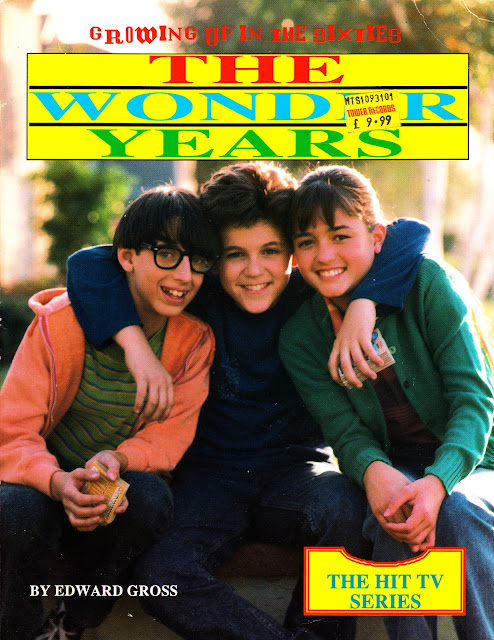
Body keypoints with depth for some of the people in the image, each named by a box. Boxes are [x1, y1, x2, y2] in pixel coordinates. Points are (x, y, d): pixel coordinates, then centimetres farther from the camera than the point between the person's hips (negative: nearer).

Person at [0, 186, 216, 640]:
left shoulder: (195, 339, -8)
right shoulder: (60, 321, -16)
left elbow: (171, 433, -9)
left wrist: (117, 458, -32)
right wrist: (59, 483, -40)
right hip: (50, 485, -2)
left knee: (151, 498, -31)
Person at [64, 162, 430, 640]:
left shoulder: (313, 294, -1)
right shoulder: (197, 296, -3)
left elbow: (411, 235, -7)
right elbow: (89, 264, -9)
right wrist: (137, 347, -21)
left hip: (295, 466, 0)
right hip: (210, 472, 0)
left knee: (342, 506, -35)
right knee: (160, 576, -29)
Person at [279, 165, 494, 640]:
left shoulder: (429, 283, -14)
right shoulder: (299, 337, -5)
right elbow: (345, 432, -9)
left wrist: (437, 482, -35)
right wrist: (375, 473, -35)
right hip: (393, 467, 1)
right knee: (393, 515, -32)